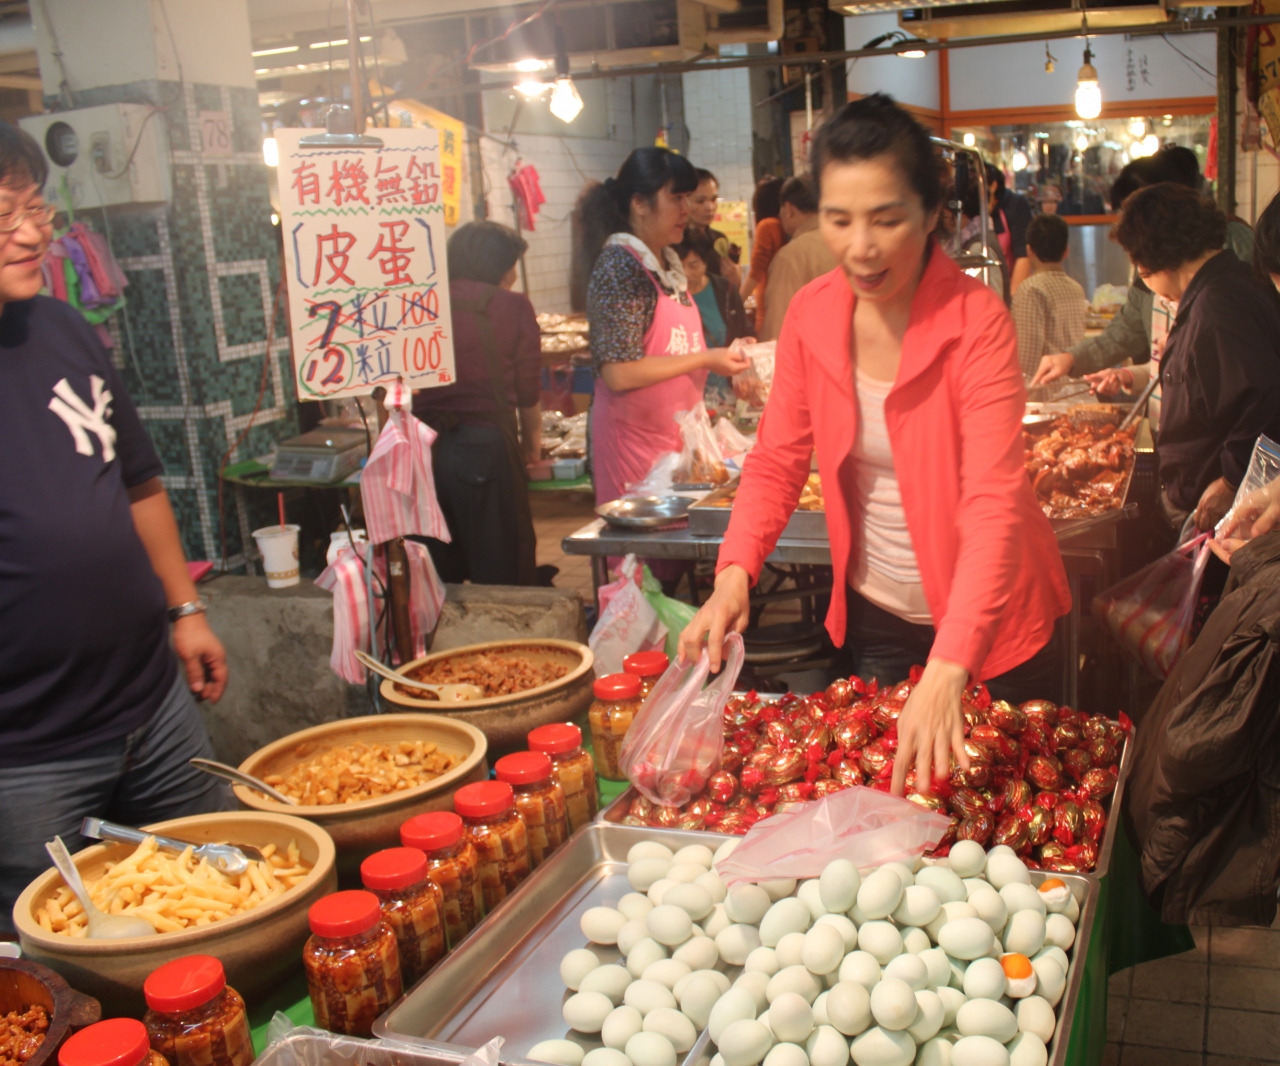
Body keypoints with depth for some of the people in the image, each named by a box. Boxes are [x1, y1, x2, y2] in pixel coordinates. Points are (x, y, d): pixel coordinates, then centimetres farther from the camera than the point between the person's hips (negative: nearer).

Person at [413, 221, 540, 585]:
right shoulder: (512, 306, -2)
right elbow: (528, 392, 3)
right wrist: (532, 443, 20)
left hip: (425, 446, 4)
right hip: (486, 447, -3)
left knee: (436, 578, 16)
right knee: (503, 575, 8)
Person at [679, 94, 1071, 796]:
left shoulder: (976, 320, -24)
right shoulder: (811, 314, -9)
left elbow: (992, 502, -32)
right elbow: (776, 460, -4)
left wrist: (948, 670, -44)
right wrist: (735, 574, -22)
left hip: (982, 618, -4)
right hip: (872, 614, 4)